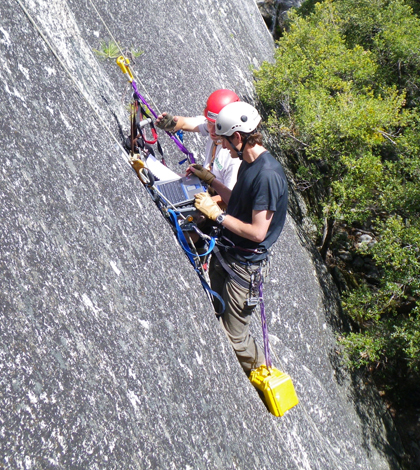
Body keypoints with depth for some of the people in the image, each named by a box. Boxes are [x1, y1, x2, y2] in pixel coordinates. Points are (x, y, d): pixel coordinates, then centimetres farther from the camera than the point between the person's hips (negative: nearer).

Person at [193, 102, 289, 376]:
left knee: (235, 336, 2)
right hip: (224, 254, 9)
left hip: (244, 266, -9)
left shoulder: (268, 174, -24)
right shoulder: (247, 163, 5)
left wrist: (217, 214, -20)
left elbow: (258, 232, -25)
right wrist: (211, 180, 13)